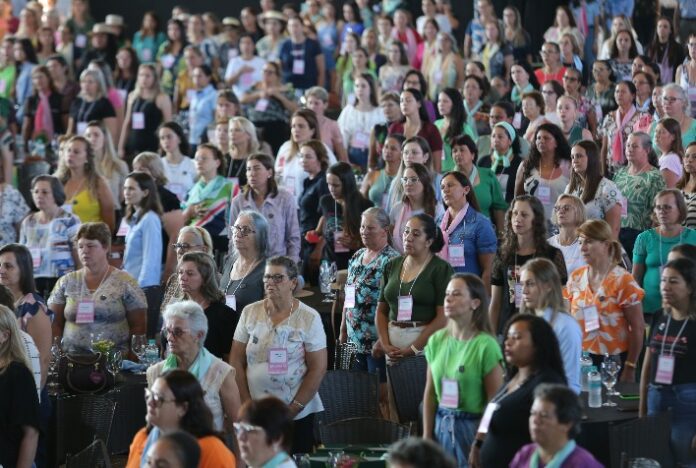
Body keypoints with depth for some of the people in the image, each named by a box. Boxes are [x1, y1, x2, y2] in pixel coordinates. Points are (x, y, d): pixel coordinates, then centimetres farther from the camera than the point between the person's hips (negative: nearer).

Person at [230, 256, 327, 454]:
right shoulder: (250, 312, 3)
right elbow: (236, 361, 5)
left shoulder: (309, 318, -4)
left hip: (298, 416, -2)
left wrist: (292, 410, -10)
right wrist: (247, 405, -3)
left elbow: (318, 369, -5)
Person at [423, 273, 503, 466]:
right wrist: (426, 437, 8)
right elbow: (430, 393, 9)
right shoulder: (436, 340, 5)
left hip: (473, 428, -5)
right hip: (442, 426, 5)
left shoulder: (486, 345, -11)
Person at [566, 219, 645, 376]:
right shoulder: (576, 278, 5)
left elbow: (637, 328, -8)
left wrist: (630, 367, -10)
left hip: (615, 359, -4)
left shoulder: (622, 280, -9)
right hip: (581, 360, 4)